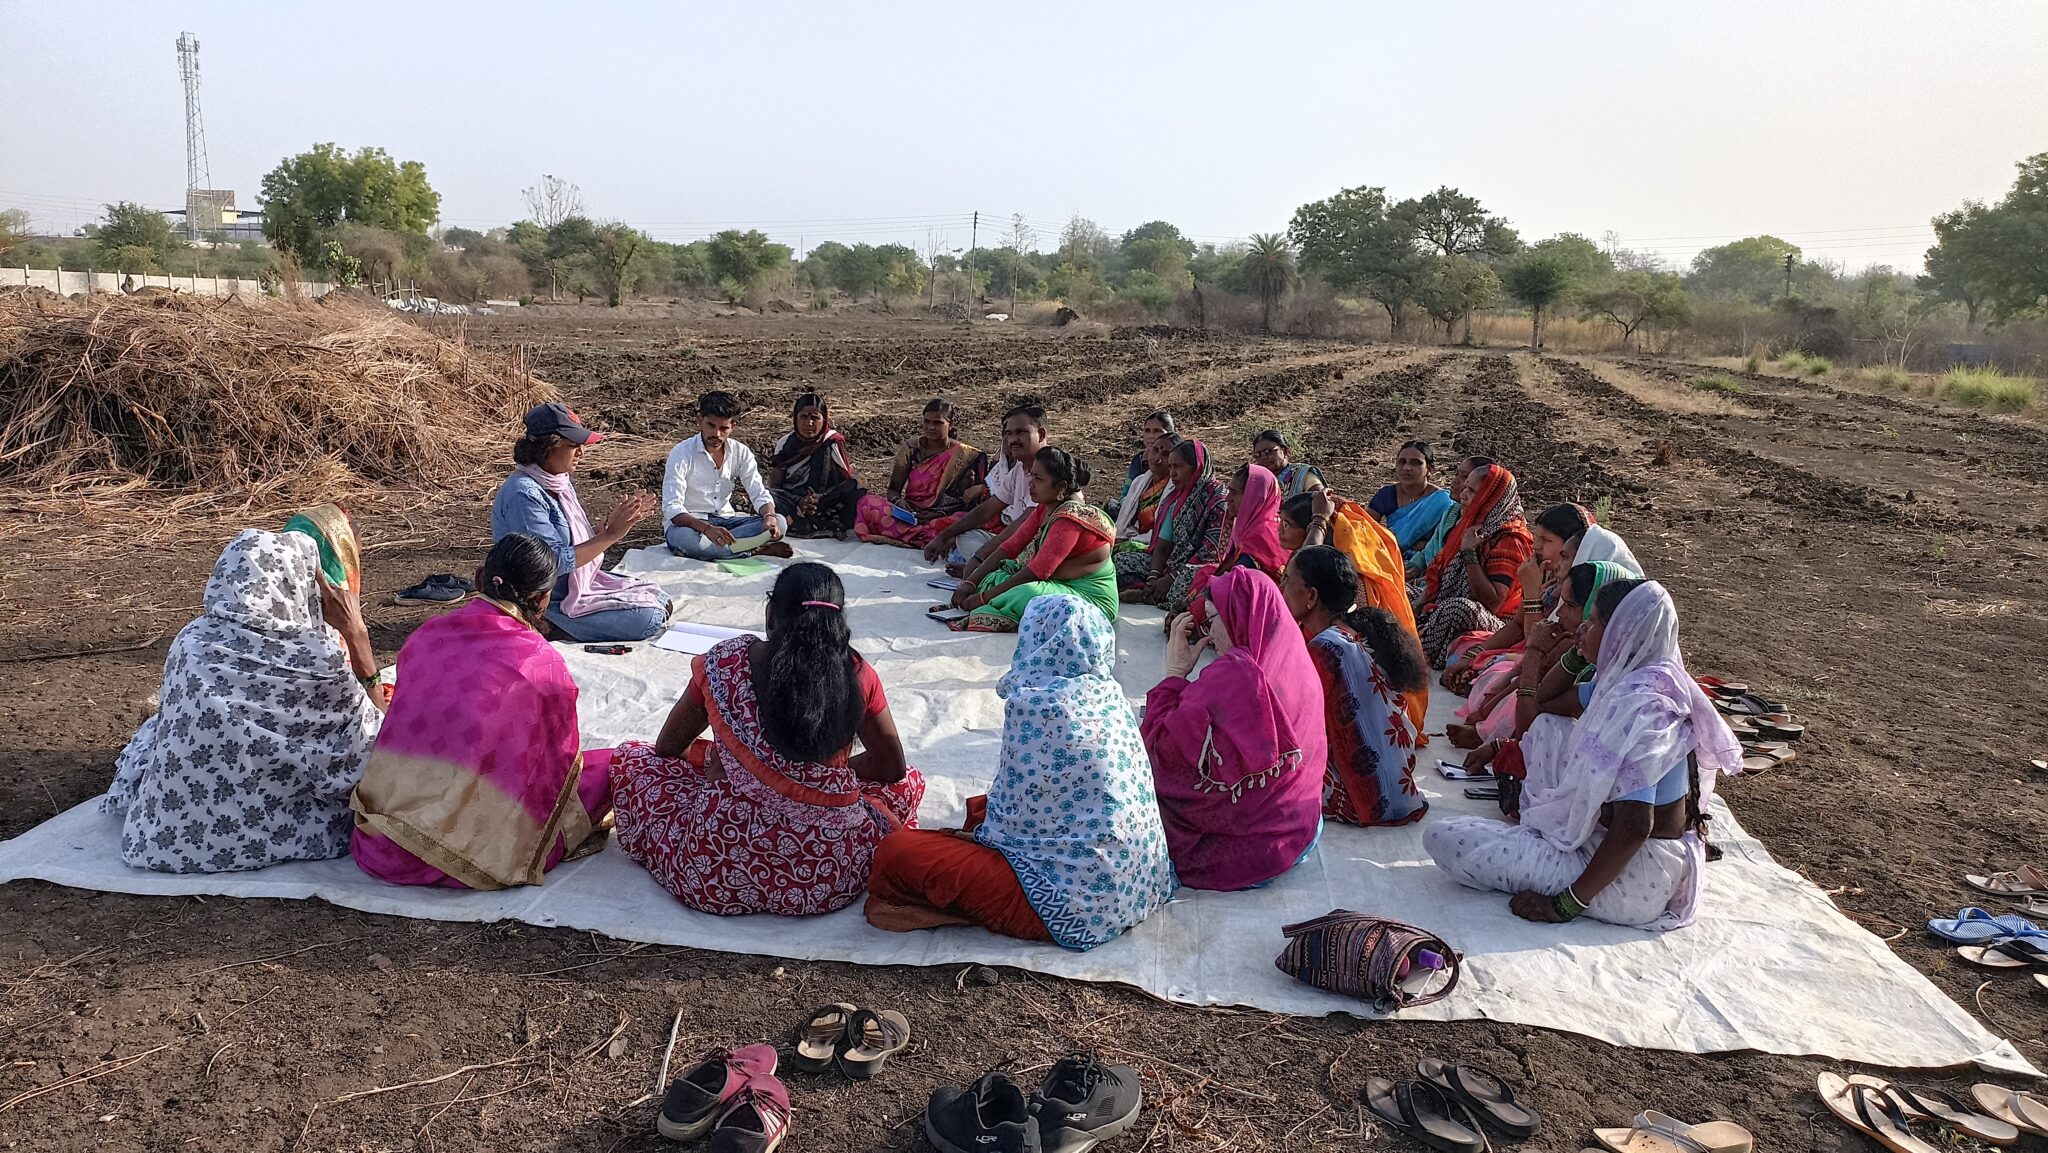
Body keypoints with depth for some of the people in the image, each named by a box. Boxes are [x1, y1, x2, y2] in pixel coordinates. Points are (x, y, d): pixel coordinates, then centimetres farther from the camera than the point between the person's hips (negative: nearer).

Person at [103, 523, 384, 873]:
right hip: (269, 839, -3)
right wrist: (357, 635, -2)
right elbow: (371, 740, -4)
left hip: (173, 832, 3)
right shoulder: (321, 659, -20)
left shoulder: (190, 644, -8)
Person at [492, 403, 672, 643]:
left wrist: (615, 521, -5)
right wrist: (610, 534, -23)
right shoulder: (524, 495, -23)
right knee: (648, 620, -16)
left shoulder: (561, 482, 7)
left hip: (579, 583, 10)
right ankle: (554, 629, -4)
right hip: (548, 603, -10)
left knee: (661, 602, 10)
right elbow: (555, 562, -26)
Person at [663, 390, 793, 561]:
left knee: (779, 521, -18)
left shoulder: (741, 452, 1)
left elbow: (759, 494, -3)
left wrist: (769, 516, -29)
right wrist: (707, 528, -41)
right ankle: (756, 549, -25)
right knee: (687, 538, -41)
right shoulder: (681, 454, -14)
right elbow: (671, 508, -22)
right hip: (688, 524, -4)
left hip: (724, 521, 4)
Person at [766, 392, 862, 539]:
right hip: (793, 506, 1)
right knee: (767, 496, -30)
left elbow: (848, 479, -3)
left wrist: (822, 497, -19)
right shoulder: (786, 444, 5)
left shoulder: (833, 443, 2)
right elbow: (774, 485, 2)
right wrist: (798, 502, -17)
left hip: (826, 506, -1)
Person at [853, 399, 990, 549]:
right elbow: (893, 489, 10)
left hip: (943, 515, -2)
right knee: (867, 502, -25)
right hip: (909, 513, 3)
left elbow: (966, 498, 0)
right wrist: (898, 501, -13)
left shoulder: (964, 456, 1)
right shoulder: (910, 448, 7)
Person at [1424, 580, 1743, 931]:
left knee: (1441, 838, -15)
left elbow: (1634, 827, -32)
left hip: (1633, 878, -10)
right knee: (1547, 728, 20)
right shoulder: (1656, 677, 2)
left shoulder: (1635, 705, -28)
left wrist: (1568, 903, -24)